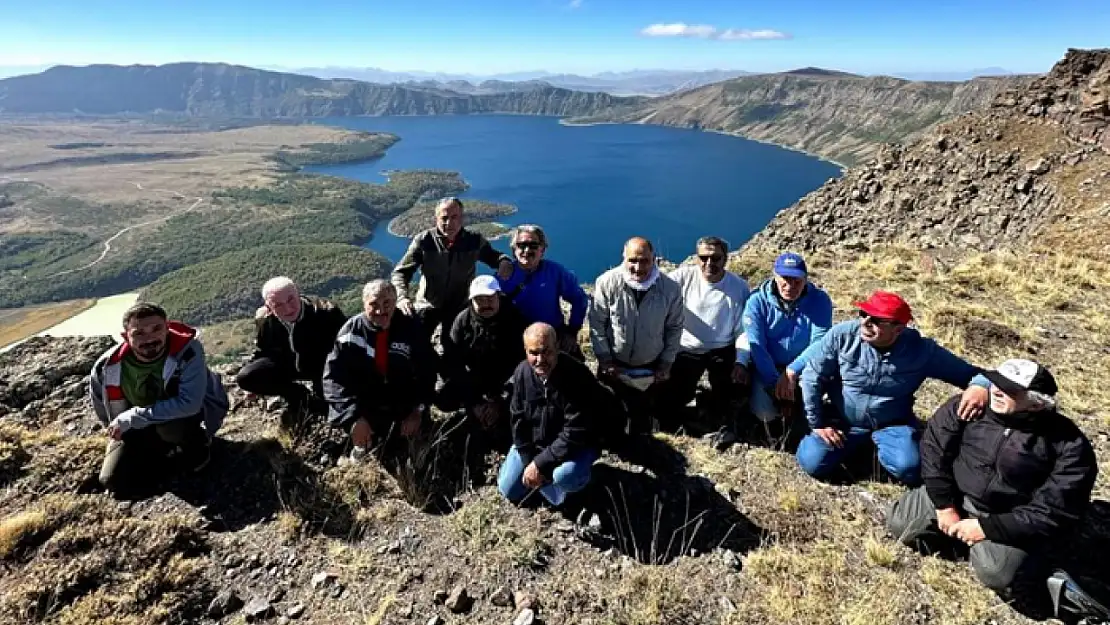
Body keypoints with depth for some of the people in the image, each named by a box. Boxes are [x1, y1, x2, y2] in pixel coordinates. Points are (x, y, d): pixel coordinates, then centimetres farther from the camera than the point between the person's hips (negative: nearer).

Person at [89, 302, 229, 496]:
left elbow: (189, 403, -38)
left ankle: (196, 446, -3)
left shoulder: (187, 350, -31)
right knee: (114, 482, -9)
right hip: (137, 429, 4)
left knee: (172, 424, -37)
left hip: (187, 413, -4)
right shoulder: (108, 367, -17)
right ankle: (179, 455, 10)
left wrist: (132, 418, -32)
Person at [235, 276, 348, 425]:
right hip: (288, 364, 4)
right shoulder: (263, 319, -16)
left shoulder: (326, 312, -31)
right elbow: (261, 351, 5)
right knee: (245, 378, -13)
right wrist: (253, 381, 4)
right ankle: (299, 396, 3)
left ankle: (319, 399, -1)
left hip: (325, 365, -4)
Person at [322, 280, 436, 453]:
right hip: (364, 408, 0)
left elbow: (426, 374, -5)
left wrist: (418, 412, -14)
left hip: (404, 410, 1)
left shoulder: (411, 328, -10)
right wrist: (354, 417, -27)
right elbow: (334, 376, -17)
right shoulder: (351, 330, -11)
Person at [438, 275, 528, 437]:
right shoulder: (463, 320, -9)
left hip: (505, 385, -2)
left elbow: (521, 362, -19)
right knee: (445, 400, -18)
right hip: (474, 381, 3)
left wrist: (501, 402, -25)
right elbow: (452, 361, -12)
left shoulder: (514, 320, -16)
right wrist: (473, 403, -20)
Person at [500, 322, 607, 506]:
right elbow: (518, 420, -4)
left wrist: (540, 463, -27)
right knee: (508, 490, 4)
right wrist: (529, 462, -11)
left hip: (577, 446, -5)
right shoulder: (522, 372, -13)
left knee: (564, 477, -35)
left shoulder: (577, 376, -30)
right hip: (533, 443, 5)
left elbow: (575, 434, -29)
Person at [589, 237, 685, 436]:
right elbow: (597, 323, -11)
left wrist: (666, 363, -1)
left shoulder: (670, 288, -16)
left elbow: (674, 328, -3)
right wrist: (604, 359, -10)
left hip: (650, 367, 1)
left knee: (643, 416, 18)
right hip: (613, 364, -1)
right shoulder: (607, 283, -21)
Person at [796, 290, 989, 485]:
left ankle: (882, 446, 11)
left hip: (893, 424, 0)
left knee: (909, 469, -25)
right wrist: (817, 423, -9)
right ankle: (851, 443, 16)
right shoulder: (842, 335, -20)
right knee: (813, 462, -16)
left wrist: (980, 386, -36)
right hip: (843, 420, 0)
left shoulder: (921, 350, -18)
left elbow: (968, 372, -9)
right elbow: (813, 377, -12)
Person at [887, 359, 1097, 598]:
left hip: (1013, 522, -3)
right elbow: (933, 447, -8)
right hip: (956, 497, 3)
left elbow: (1054, 512, -19)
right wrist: (945, 506, -13)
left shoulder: (1070, 446, -19)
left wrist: (987, 527, -23)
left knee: (996, 573, -28)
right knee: (899, 523, -11)